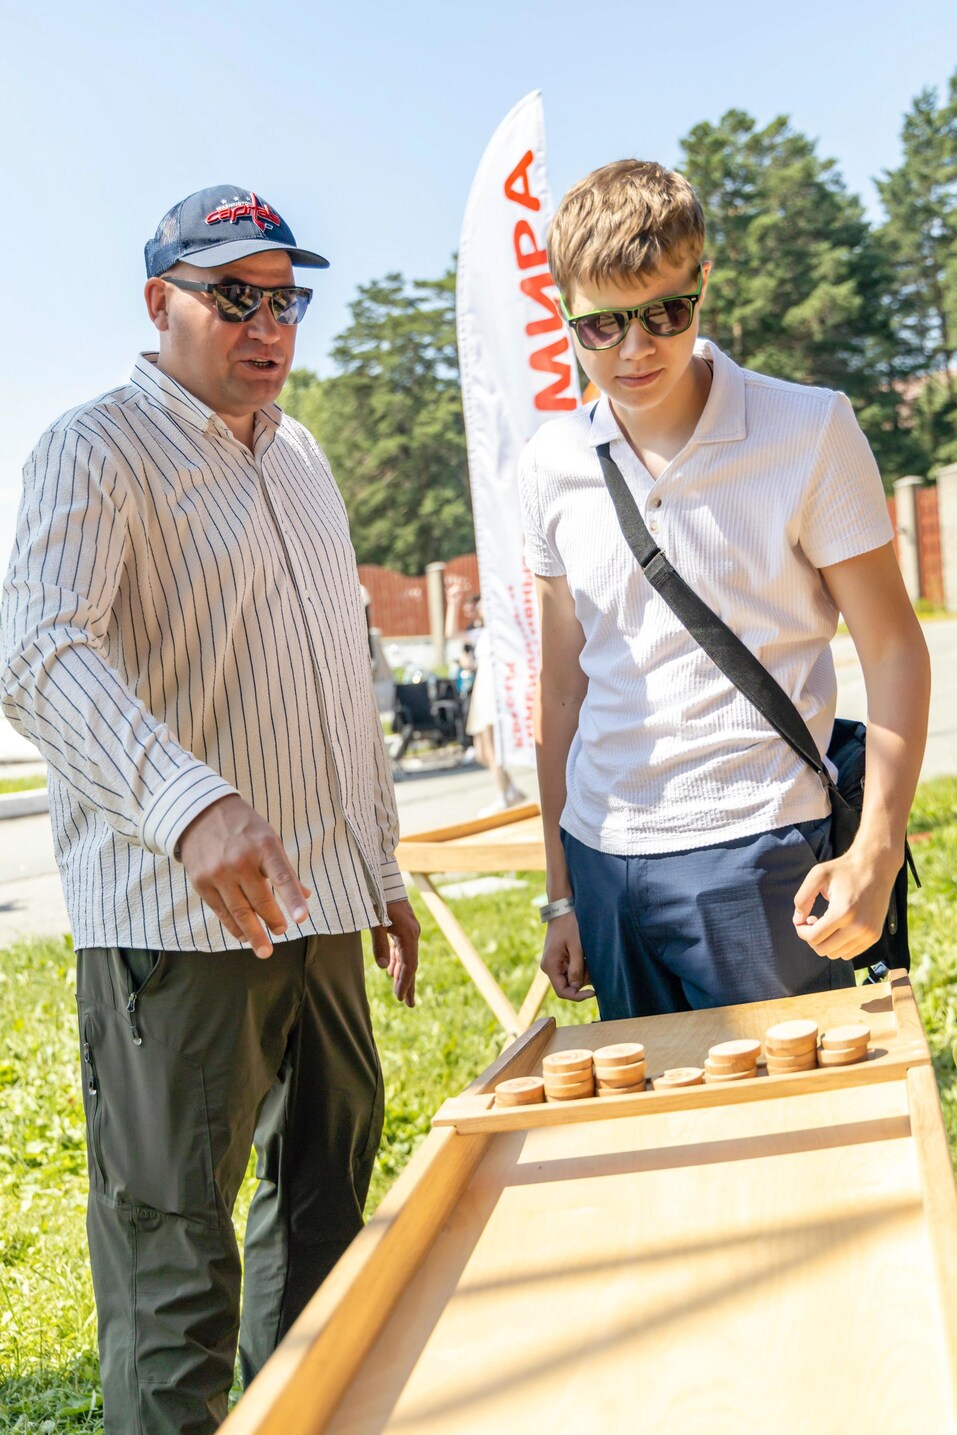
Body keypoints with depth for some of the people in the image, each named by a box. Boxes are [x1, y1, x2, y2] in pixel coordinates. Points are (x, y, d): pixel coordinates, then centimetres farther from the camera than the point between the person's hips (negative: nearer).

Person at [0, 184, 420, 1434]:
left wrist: (383, 870, 21)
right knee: (173, 1255, -3)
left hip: (315, 906, 8)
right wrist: (192, 804, -42)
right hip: (174, 921, -8)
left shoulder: (299, 456, 16)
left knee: (326, 1209, 18)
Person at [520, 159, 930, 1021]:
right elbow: (564, 683, 11)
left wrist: (877, 851, -16)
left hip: (755, 853, -4)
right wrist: (563, 896, 12)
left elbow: (893, 652, -4)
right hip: (603, 858, 4)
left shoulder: (809, 432, -5)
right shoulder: (554, 467, 5)